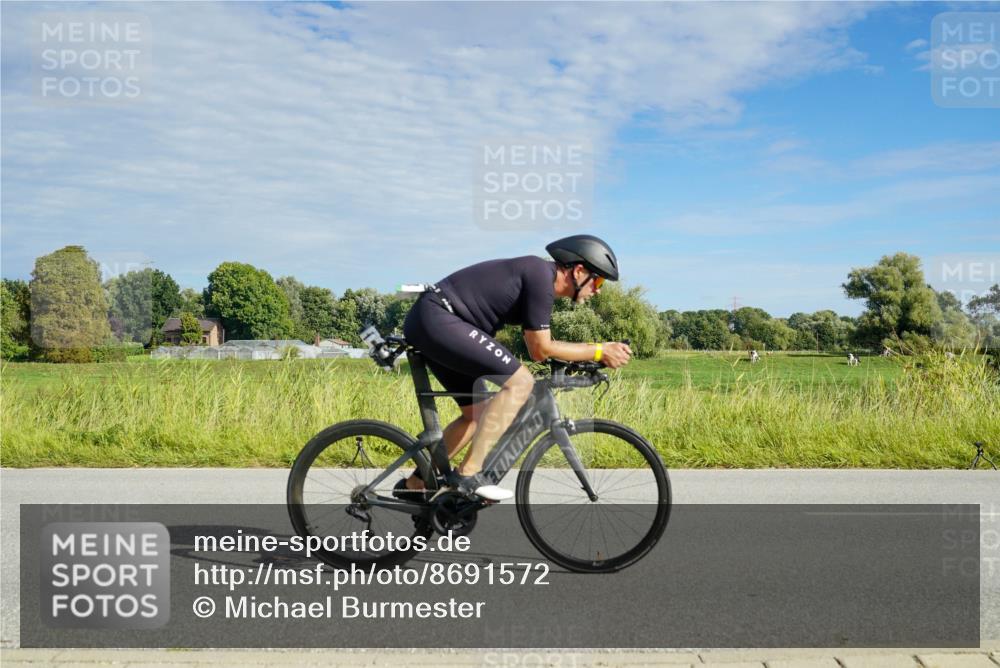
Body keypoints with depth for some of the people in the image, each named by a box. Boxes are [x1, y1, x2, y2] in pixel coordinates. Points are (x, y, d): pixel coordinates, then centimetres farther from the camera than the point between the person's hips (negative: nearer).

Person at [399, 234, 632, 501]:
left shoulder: (538, 274, 17)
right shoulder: (541, 276, -12)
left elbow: (539, 347, 21)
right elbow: (541, 350, -10)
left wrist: (591, 356, 17)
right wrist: (599, 351, -4)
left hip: (426, 324, 11)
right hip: (437, 319, -11)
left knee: (477, 415, 15)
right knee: (519, 381, -17)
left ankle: (415, 485, 23)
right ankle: (468, 475, -14)